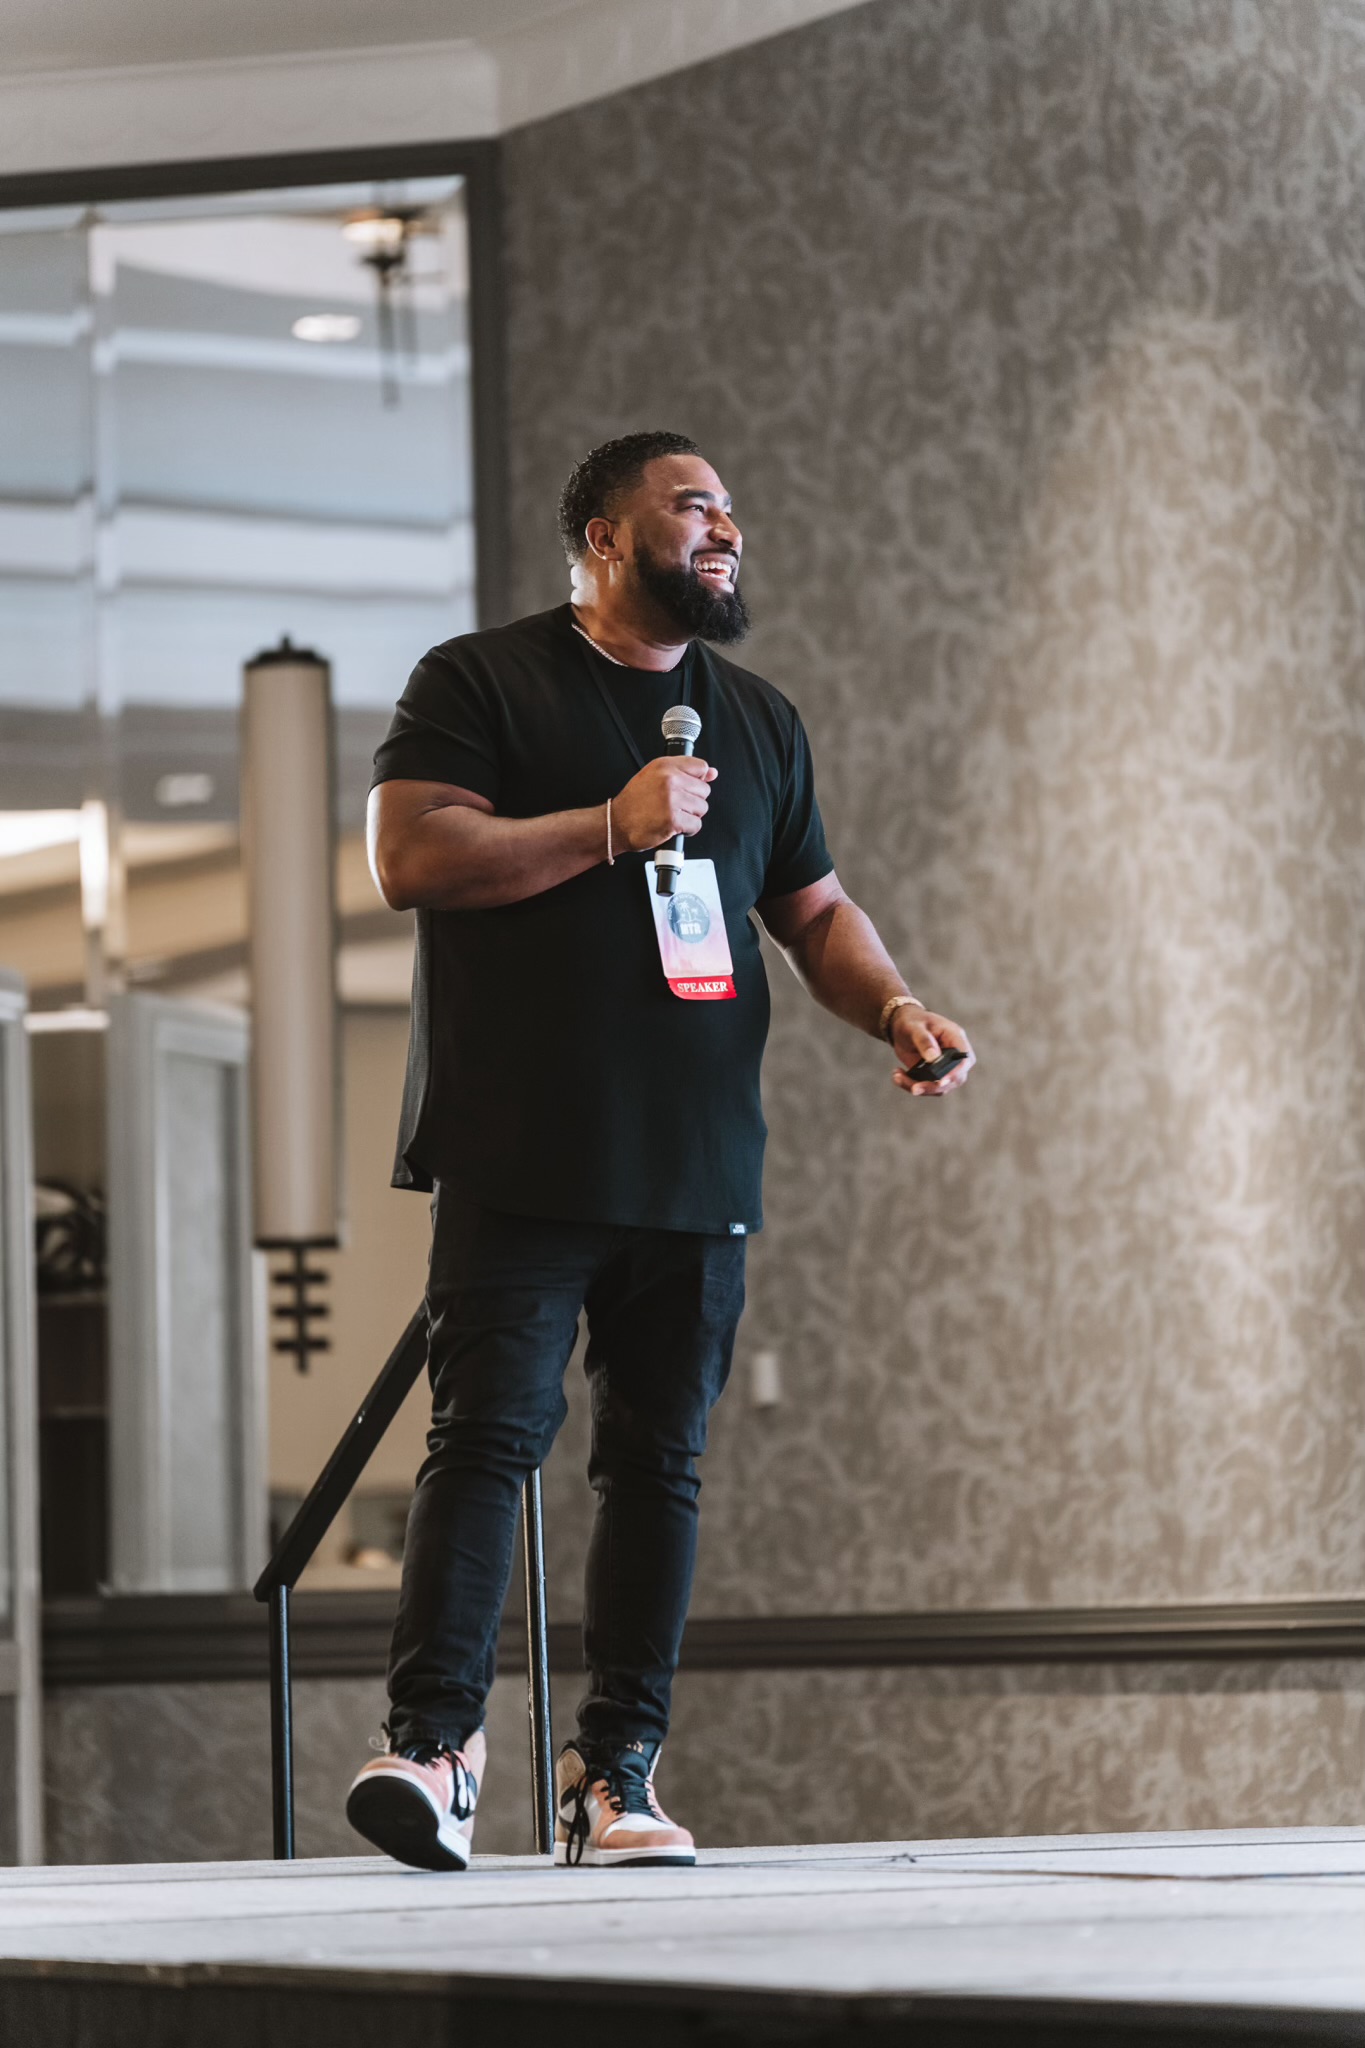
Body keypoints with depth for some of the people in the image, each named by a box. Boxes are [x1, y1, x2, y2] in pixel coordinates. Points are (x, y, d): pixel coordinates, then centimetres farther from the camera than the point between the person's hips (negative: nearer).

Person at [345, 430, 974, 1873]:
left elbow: (814, 911, 25)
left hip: (697, 1161, 5)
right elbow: (408, 856, -9)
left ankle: (616, 1778, 5)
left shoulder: (757, 721, 21)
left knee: (662, 1460, 2)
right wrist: (612, 826, -13)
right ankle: (431, 1744, -15)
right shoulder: (479, 683, 4)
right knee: (491, 1433, -13)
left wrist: (896, 1010, 5)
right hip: (518, 1160, -5)